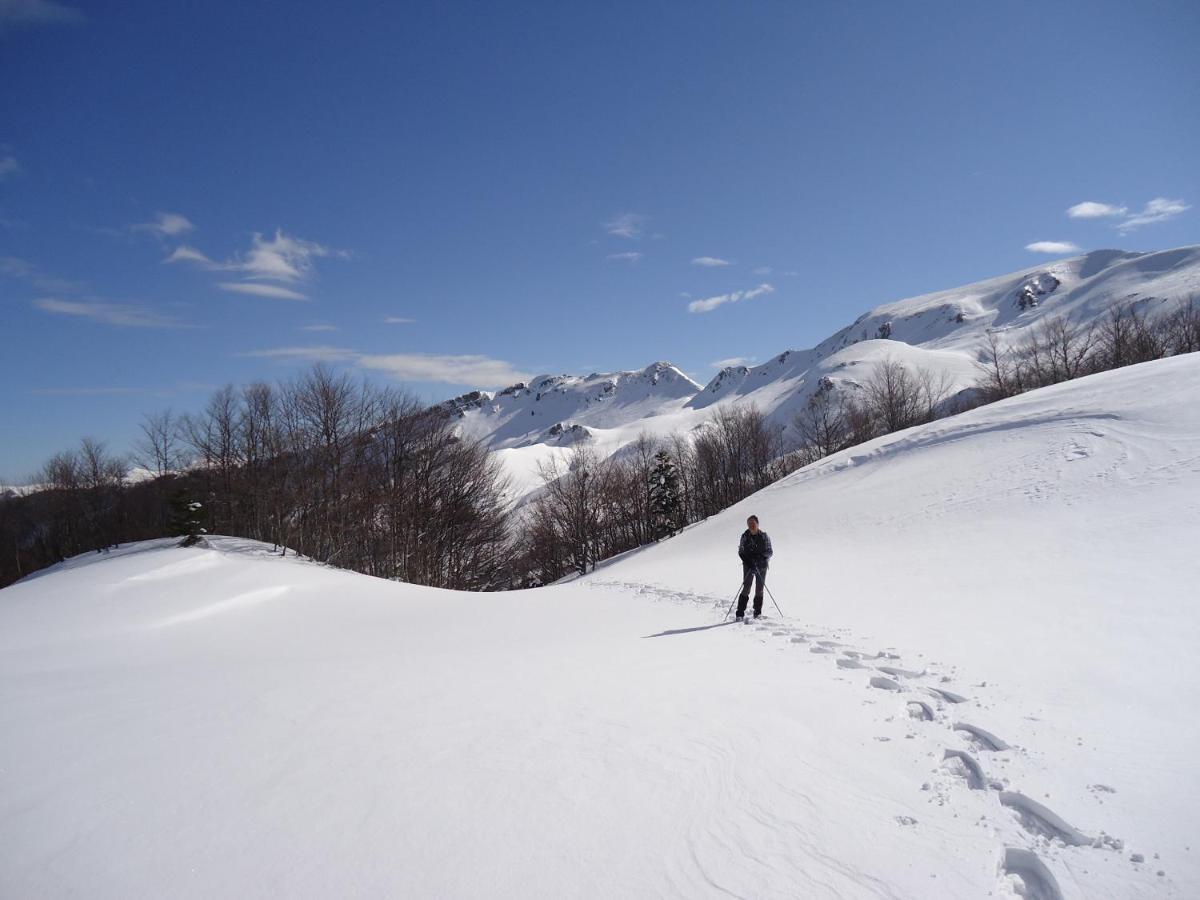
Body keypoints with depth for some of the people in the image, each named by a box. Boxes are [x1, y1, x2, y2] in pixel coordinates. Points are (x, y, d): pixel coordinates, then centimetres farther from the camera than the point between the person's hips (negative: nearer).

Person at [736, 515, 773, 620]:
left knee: (759, 589, 5)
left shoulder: (764, 536, -3)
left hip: (761, 566, 0)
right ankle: (740, 614, -5)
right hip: (748, 566, 0)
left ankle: (758, 612, 17)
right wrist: (747, 561, -13)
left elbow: (770, 552, 1)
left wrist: (761, 557, -18)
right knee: (746, 588, -6)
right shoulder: (745, 536, -1)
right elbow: (740, 551, 4)